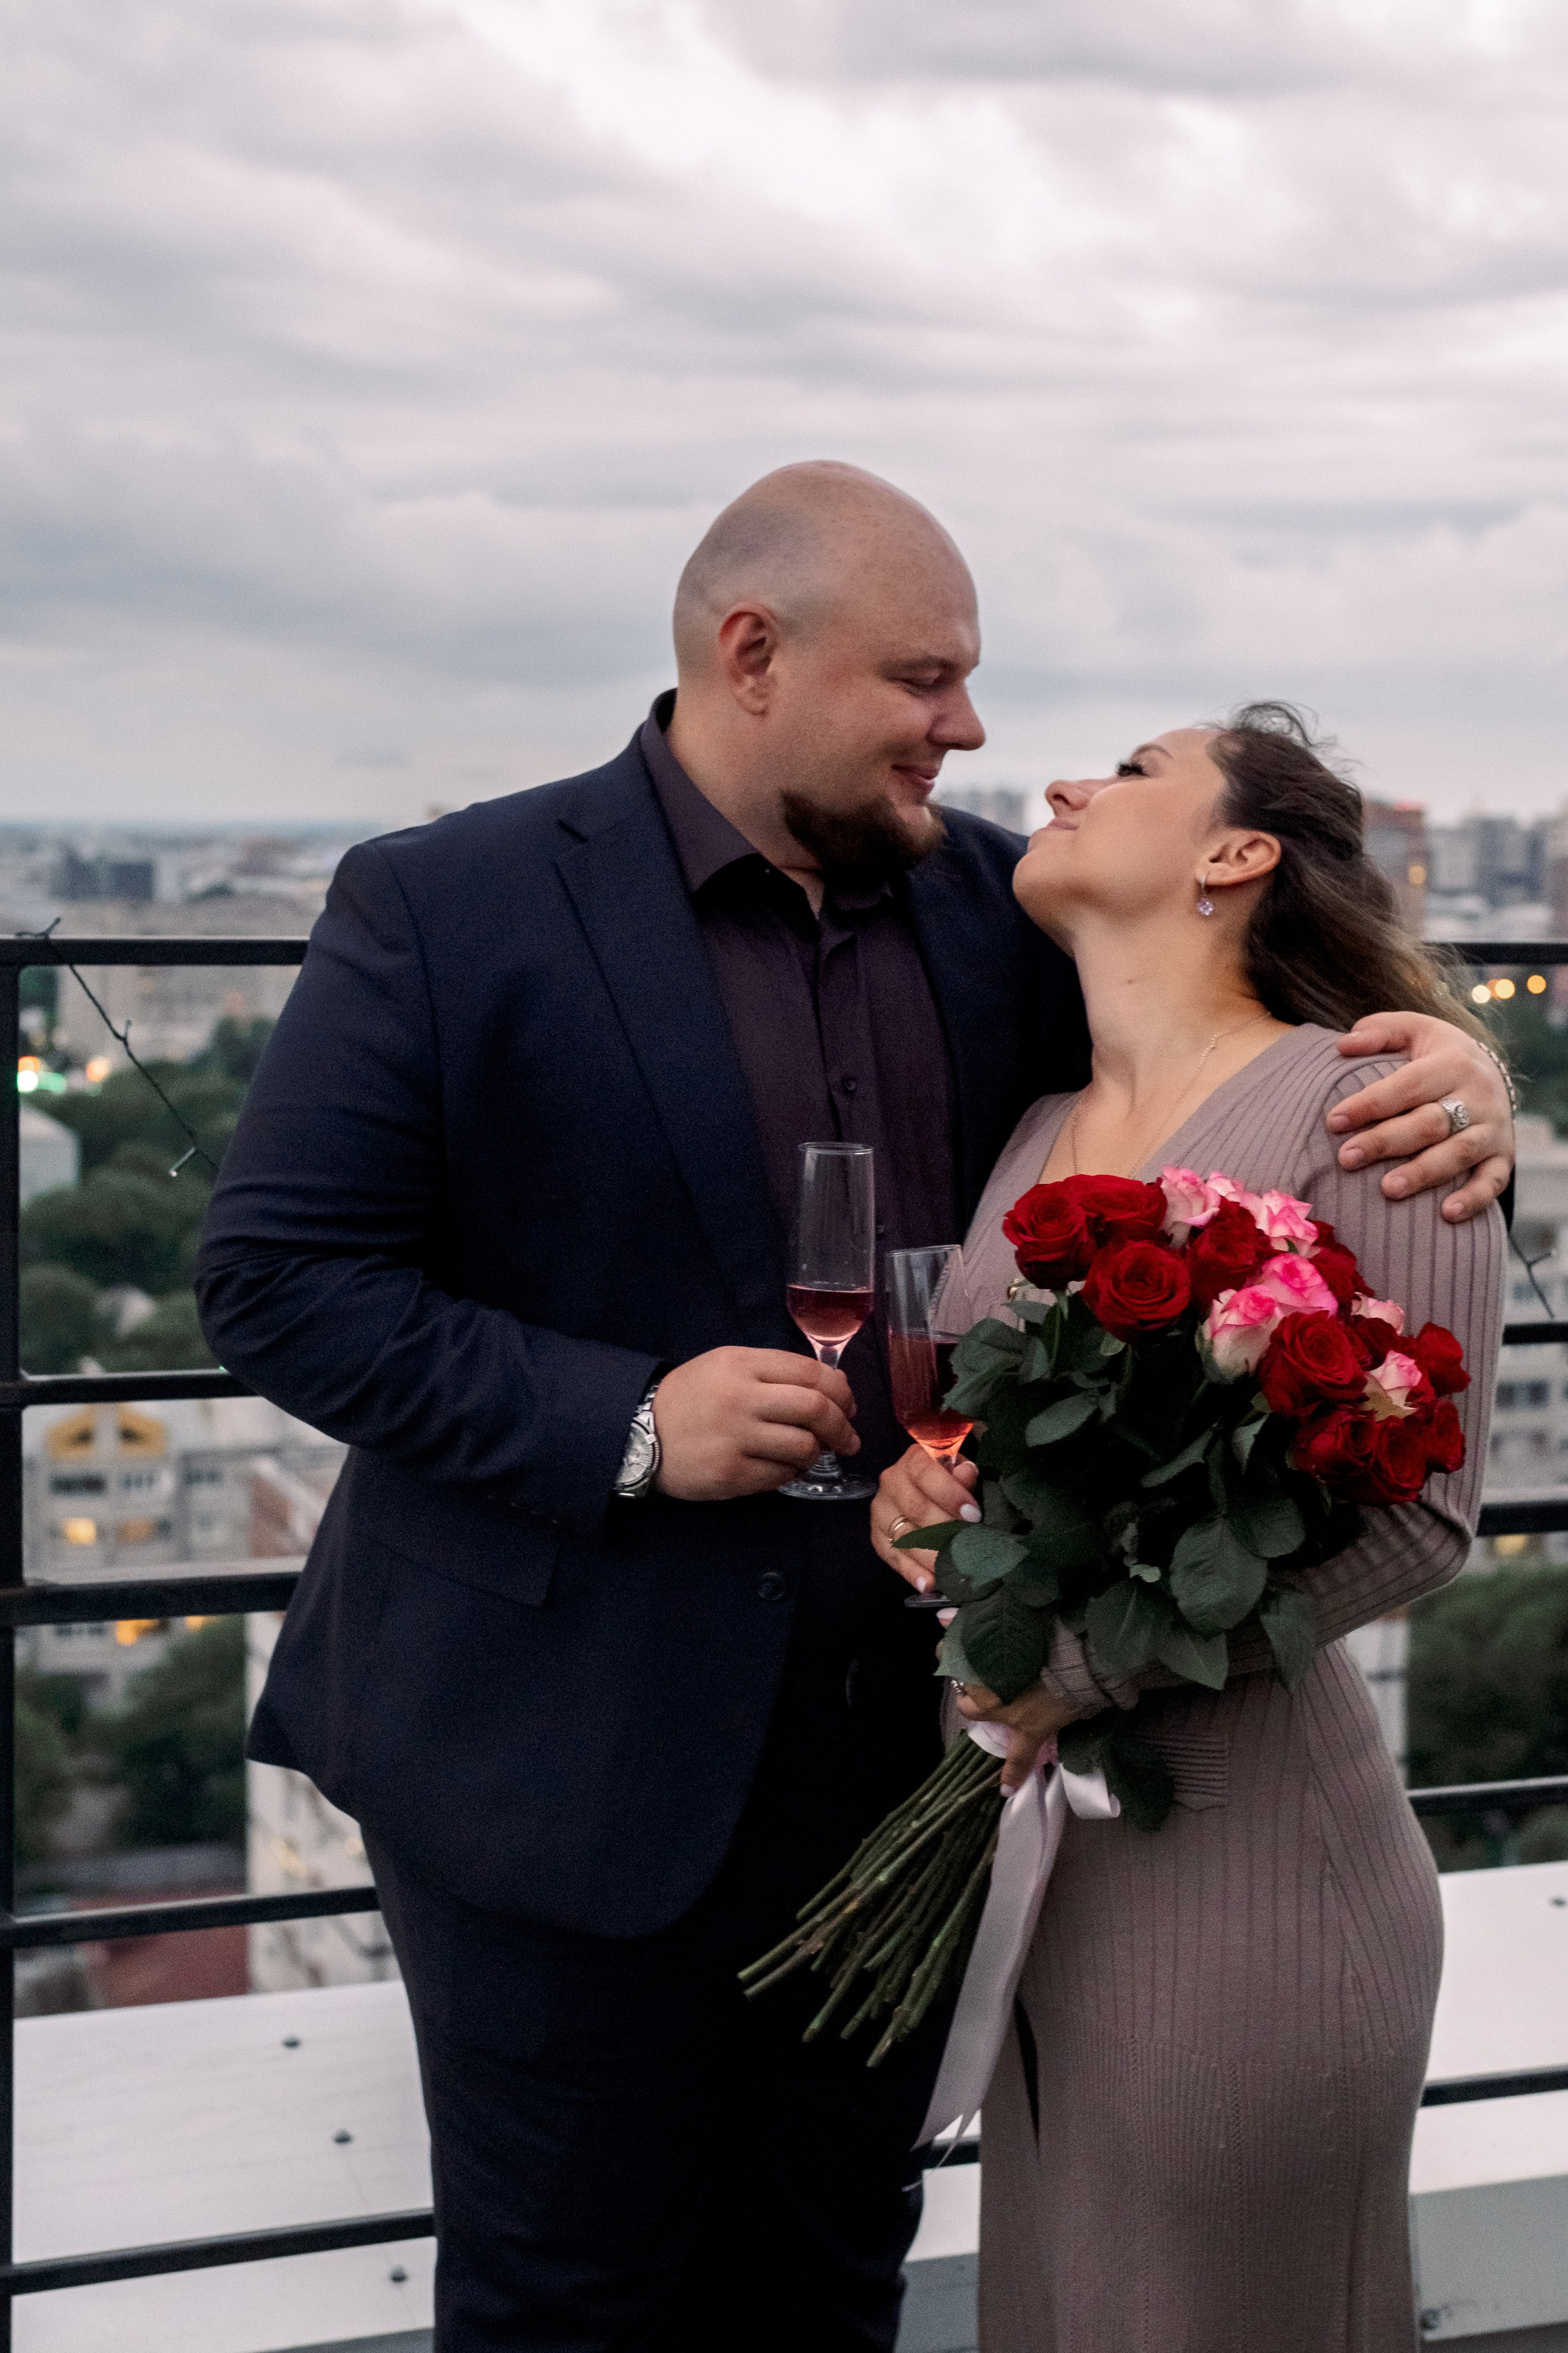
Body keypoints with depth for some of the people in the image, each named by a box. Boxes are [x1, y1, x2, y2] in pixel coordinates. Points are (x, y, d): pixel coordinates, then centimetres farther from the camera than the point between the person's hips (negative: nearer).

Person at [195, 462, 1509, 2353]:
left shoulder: (986, 901, 4)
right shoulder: (445, 906, -11)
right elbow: (276, 1276, -12)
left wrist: (1435, 1065, -12)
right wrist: (625, 1426, -22)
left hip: (900, 1747, 5)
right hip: (573, 1756, -5)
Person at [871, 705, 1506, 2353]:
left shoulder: (1352, 1108, -12)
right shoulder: (1037, 1137, 10)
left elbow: (1415, 1513, -16)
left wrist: (1079, 1665, -18)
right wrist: (914, 1488, -4)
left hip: (1241, 1850, -7)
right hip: (1036, 1842, 7)